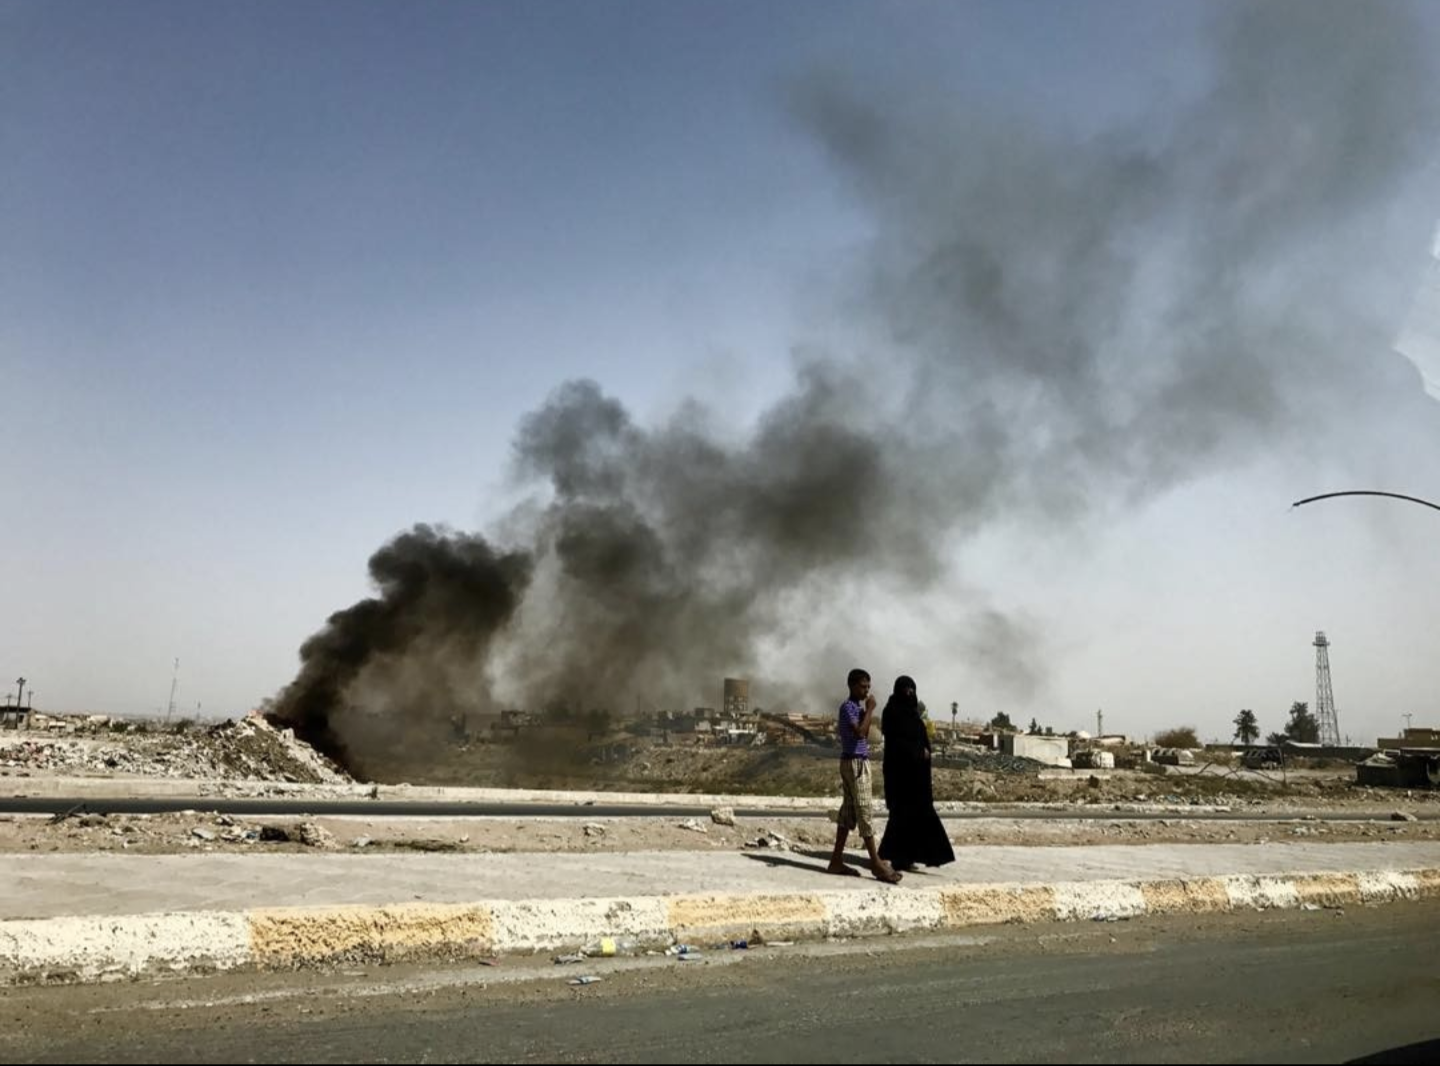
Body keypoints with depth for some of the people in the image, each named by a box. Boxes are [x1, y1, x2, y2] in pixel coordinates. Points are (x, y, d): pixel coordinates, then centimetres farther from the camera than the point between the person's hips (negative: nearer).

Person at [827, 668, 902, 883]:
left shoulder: (858, 707, 18)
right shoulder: (847, 707, -11)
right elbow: (859, 732, -25)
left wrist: (868, 714, 6)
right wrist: (870, 710, -15)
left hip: (859, 762, 10)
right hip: (855, 763, -10)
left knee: (848, 811, 7)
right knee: (864, 811, -8)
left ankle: (837, 861, 9)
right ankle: (876, 863, -7)